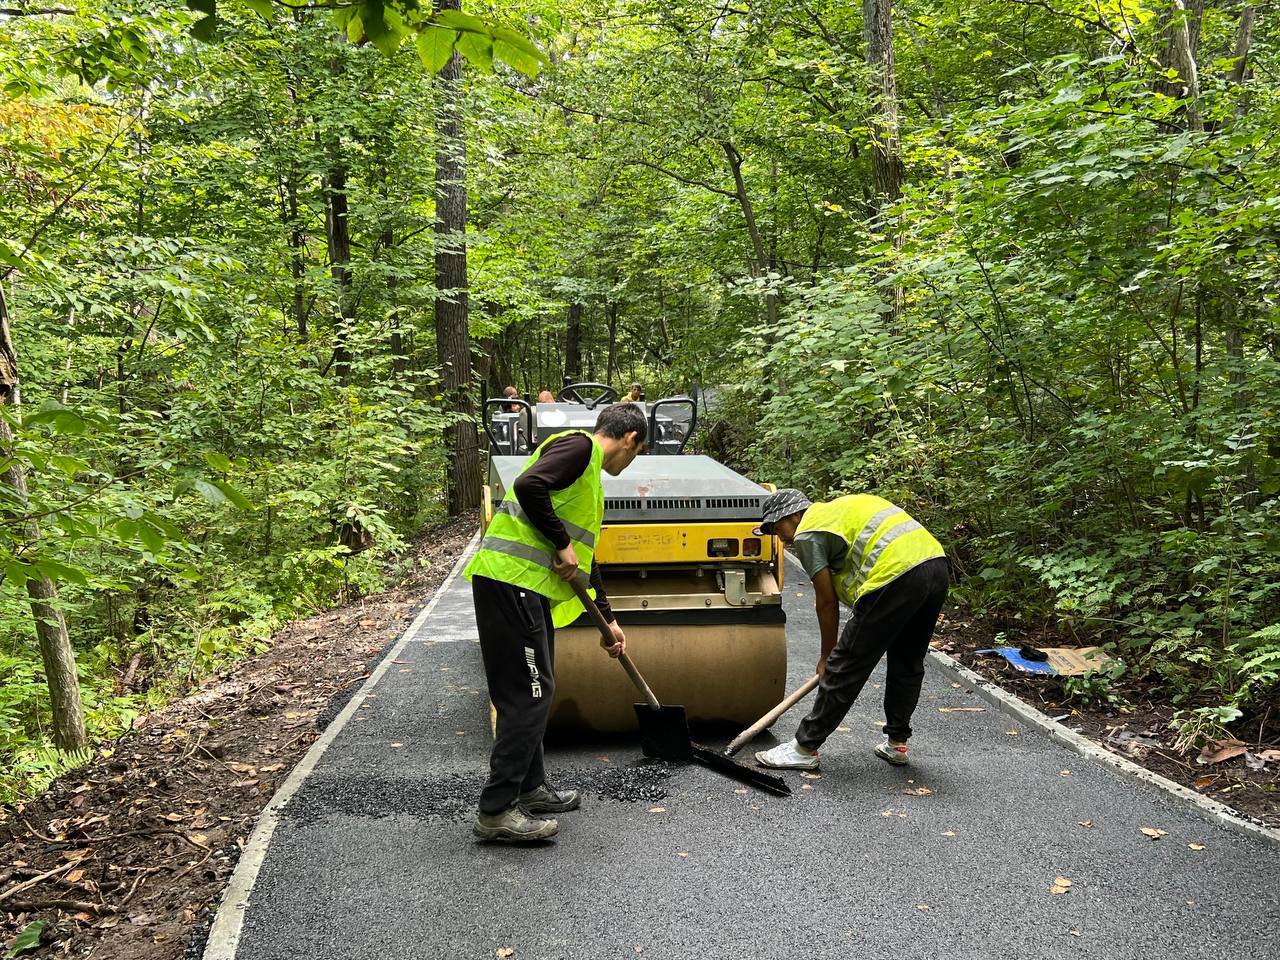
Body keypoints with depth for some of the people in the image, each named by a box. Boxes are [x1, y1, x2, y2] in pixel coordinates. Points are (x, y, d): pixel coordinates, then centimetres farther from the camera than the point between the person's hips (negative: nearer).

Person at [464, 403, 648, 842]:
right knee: (528, 693, -7)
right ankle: (495, 811, -2)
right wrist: (562, 545, -15)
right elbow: (528, 486, -23)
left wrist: (608, 619, 32)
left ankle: (530, 788, 29)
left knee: (533, 691, 17)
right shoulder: (579, 445, -6)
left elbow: (584, 556, 30)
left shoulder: (590, 478, 24)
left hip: (529, 587, 10)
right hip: (510, 579, -10)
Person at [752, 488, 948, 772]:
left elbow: (827, 602, 5)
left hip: (897, 574, -9)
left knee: (845, 666, 0)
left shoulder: (808, 533, 4)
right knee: (907, 662, 23)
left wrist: (827, 656, 16)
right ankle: (896, 743, 33)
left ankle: (804, 748, 8)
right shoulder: (842, 506, 30)